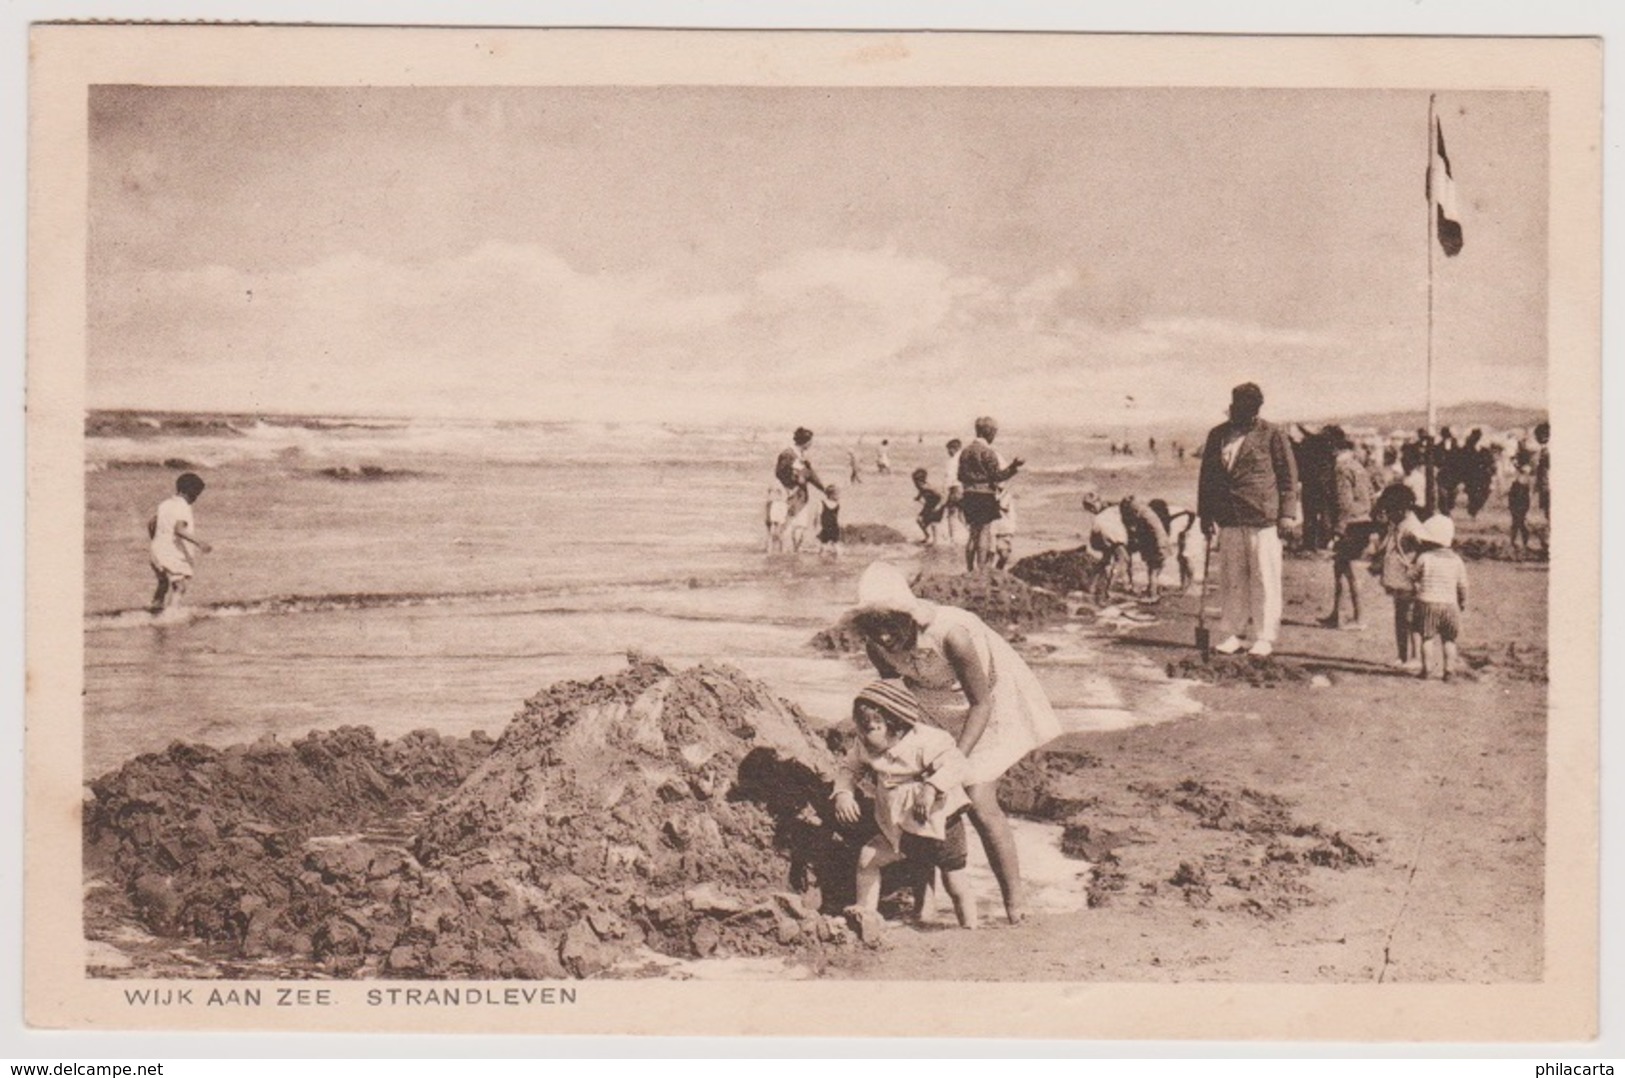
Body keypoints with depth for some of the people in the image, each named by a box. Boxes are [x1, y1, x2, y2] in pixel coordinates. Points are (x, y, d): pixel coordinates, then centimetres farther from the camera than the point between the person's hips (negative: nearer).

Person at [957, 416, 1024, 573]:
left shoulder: (965, 451, 8)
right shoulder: (988, 452, -14)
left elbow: (960, 476, 11)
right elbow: (997, 475, -15)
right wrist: (1013, 466, -17)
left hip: (968, 496, 6)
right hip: (985, 496, -6)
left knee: (973, 532, 14)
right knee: (984, 532, 0)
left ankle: (970, 569, 16)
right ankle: (981, 569, -1)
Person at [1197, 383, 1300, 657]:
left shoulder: (1272, 435, 1)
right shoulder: (1217, 435, 12)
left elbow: (1288, 474, 1)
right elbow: (1206, 476, 17)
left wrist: (1288, 513, -4)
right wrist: (1205, 514, 13)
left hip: (1263, 520, -4)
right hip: (1229, 521, 4)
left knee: (1265, 580, 0)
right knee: (1231, 579, 6)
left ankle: (1264, 638, 6)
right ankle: (1231, 634, 14)